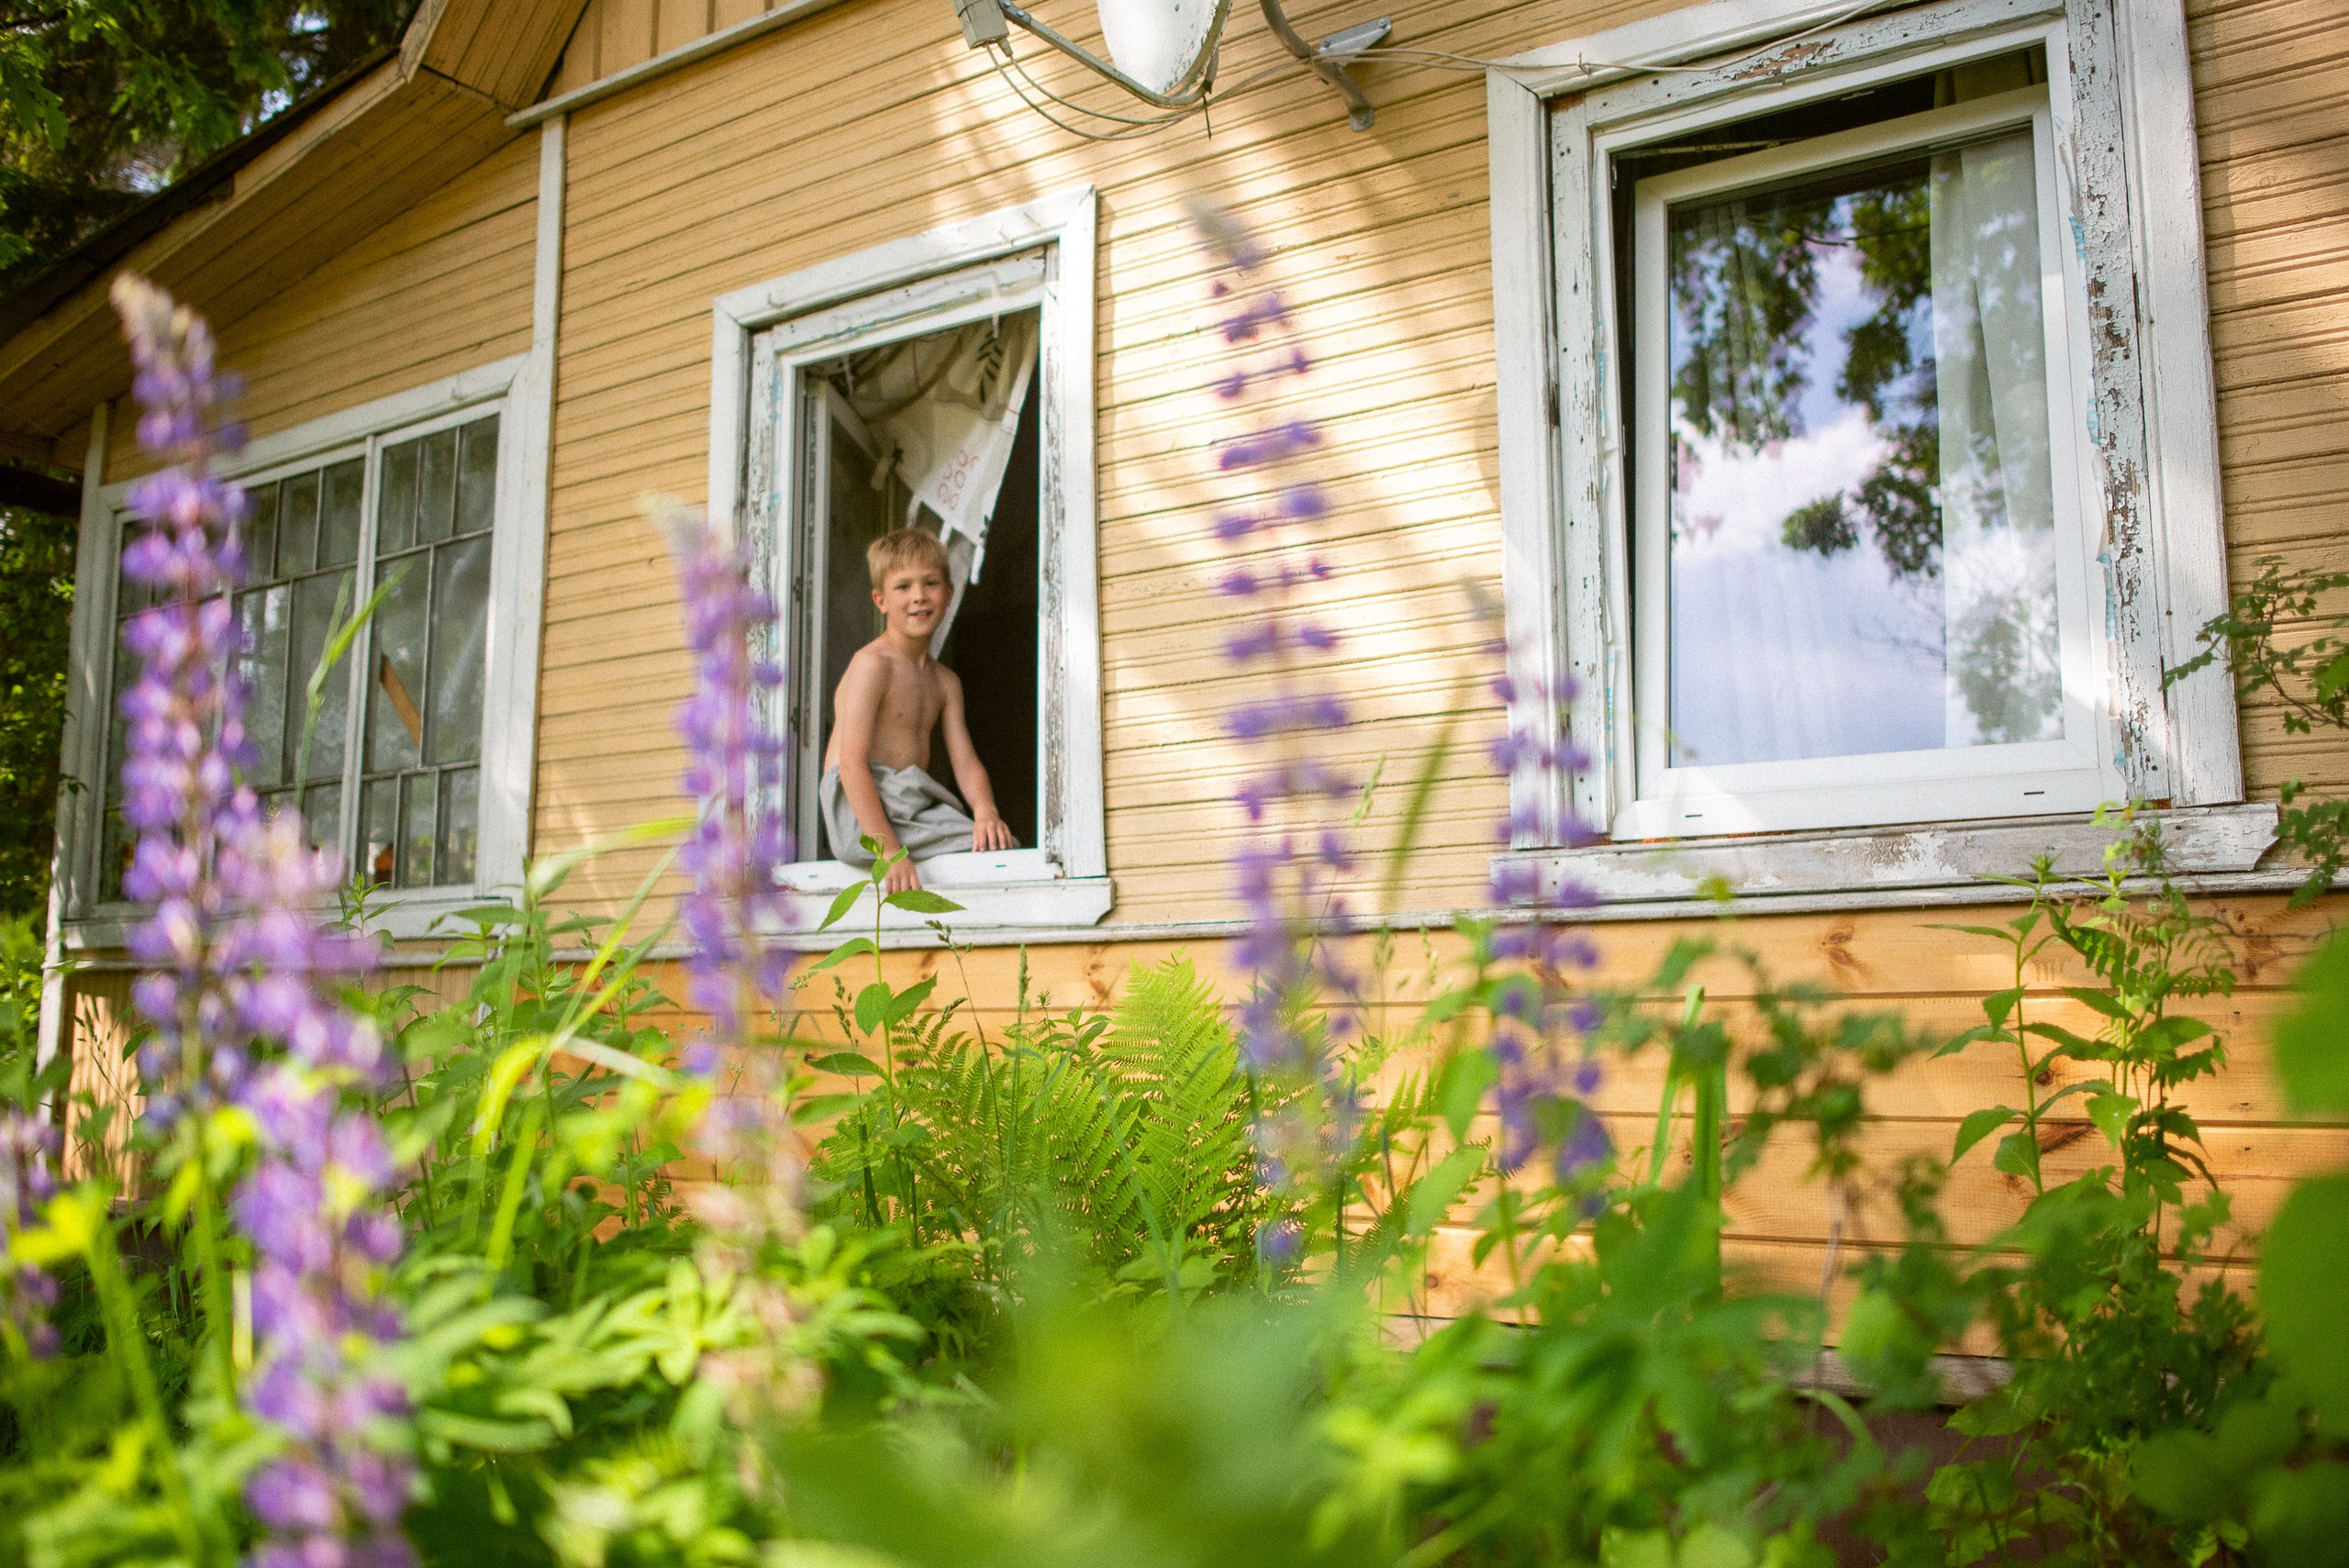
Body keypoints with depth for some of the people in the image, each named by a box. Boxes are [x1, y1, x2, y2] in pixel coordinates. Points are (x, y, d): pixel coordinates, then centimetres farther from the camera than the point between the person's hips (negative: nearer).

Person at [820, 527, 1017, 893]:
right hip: (859, 810, -8)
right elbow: (852, 763, -17)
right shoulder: (872, 664, -8)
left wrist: (985, 810, -14)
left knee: (1000, 841, -15)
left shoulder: (944, 681, 18)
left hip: (913, 806, 8)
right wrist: (889, 850, -24)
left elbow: (965, 761, 10)